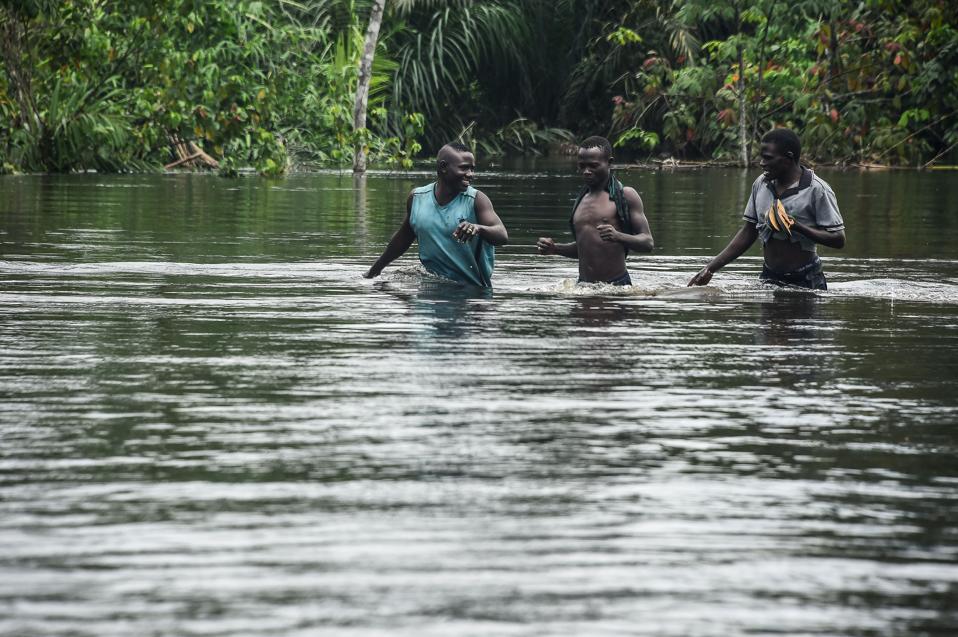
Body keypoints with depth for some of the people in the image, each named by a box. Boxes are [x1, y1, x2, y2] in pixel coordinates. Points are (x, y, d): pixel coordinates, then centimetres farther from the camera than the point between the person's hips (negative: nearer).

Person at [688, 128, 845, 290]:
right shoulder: (761, 184, 5)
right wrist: (711, 269, 5)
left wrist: (797, 227, -25)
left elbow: (838, 239, -13)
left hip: (806, 282, -5)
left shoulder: (817, 190, -12)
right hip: (769, 278, 5)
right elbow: (747, 234, 11)